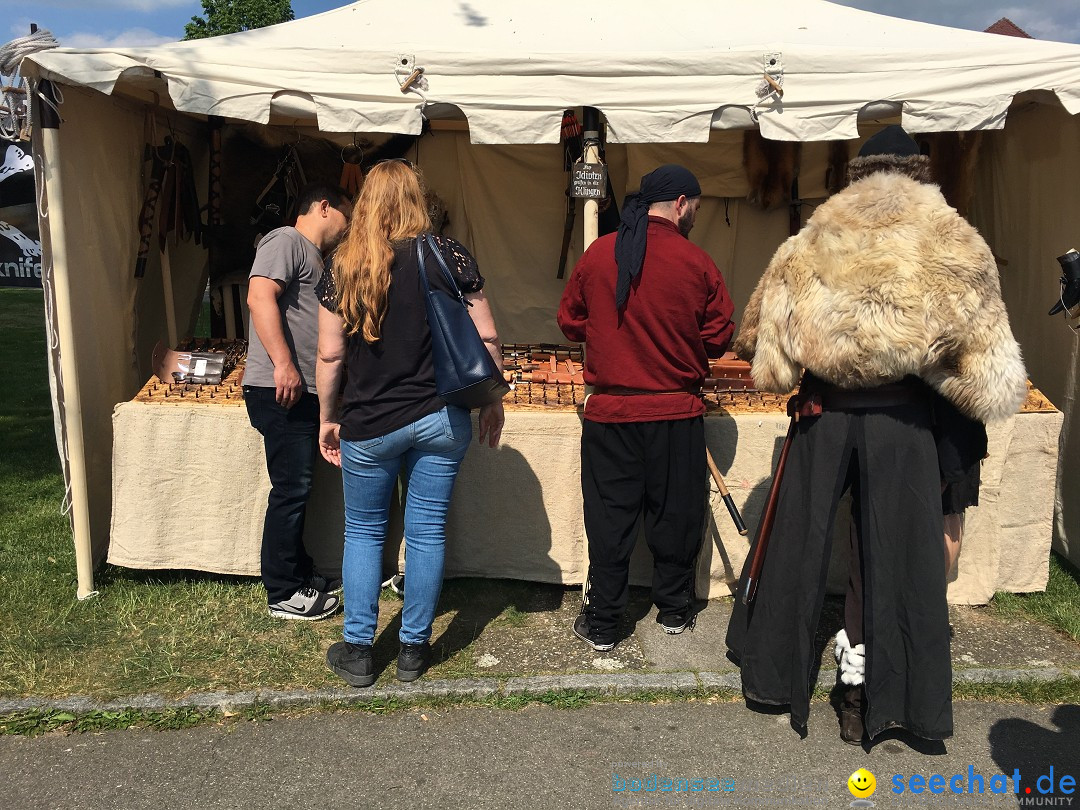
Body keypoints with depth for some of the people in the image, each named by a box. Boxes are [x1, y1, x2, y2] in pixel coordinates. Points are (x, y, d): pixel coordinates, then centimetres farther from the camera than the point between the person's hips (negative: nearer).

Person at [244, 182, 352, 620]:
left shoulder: (314, 257, 26)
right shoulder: (286, 241, -5)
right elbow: (260, 296, -20)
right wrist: (283, 364, -26)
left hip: (303, 392, 10)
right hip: (279, 390, -10)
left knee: (296, 489, 16)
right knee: (291, 490, -5)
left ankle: (299, 573, 27)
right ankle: (284, 595, 4)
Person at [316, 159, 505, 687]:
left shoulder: (344, 268, -4)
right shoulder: (449, 255, -4)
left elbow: (330, 354, -3)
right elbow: (486, 338, -4)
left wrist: (328, 419, 9)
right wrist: (492, 403, 8)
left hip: (370, 425, 0)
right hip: (442, 419, 1)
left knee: (363, 533, 15)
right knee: (427, 531, 11)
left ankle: (358, 652, 23)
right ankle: (414, 649, 23)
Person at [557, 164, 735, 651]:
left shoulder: (595, 255, -1)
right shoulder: (696, 262, -8)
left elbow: (570, 323, 9)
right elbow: (719, 338, 0)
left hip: (609, 411, 1)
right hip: (677, 412, -1)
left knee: (609, 516, 8)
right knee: (675, 513, 14)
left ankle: (601, 624, 15)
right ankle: (674, 610, 29)